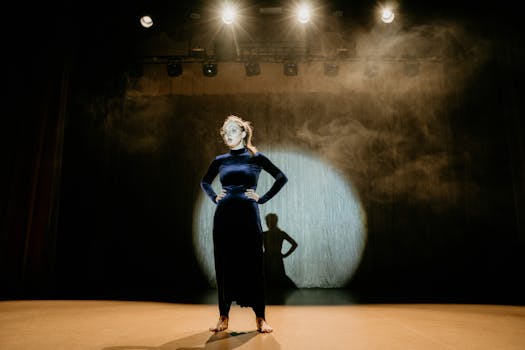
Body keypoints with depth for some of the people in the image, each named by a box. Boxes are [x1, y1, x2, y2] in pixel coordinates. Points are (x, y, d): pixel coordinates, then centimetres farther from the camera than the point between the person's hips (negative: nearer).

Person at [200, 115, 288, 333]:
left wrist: (263, 198, -2)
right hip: (224, 217, 3)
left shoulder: (256, 157, 2)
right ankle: (223, 317, 16)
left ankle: (260, 318, 12)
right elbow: (205, 182, 26)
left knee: (252, 265, 1)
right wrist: (214, 198, 10)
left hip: (248, 216, -3)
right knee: (224, 266, 5)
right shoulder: (220, 160, 10)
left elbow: (282, 178, 3)